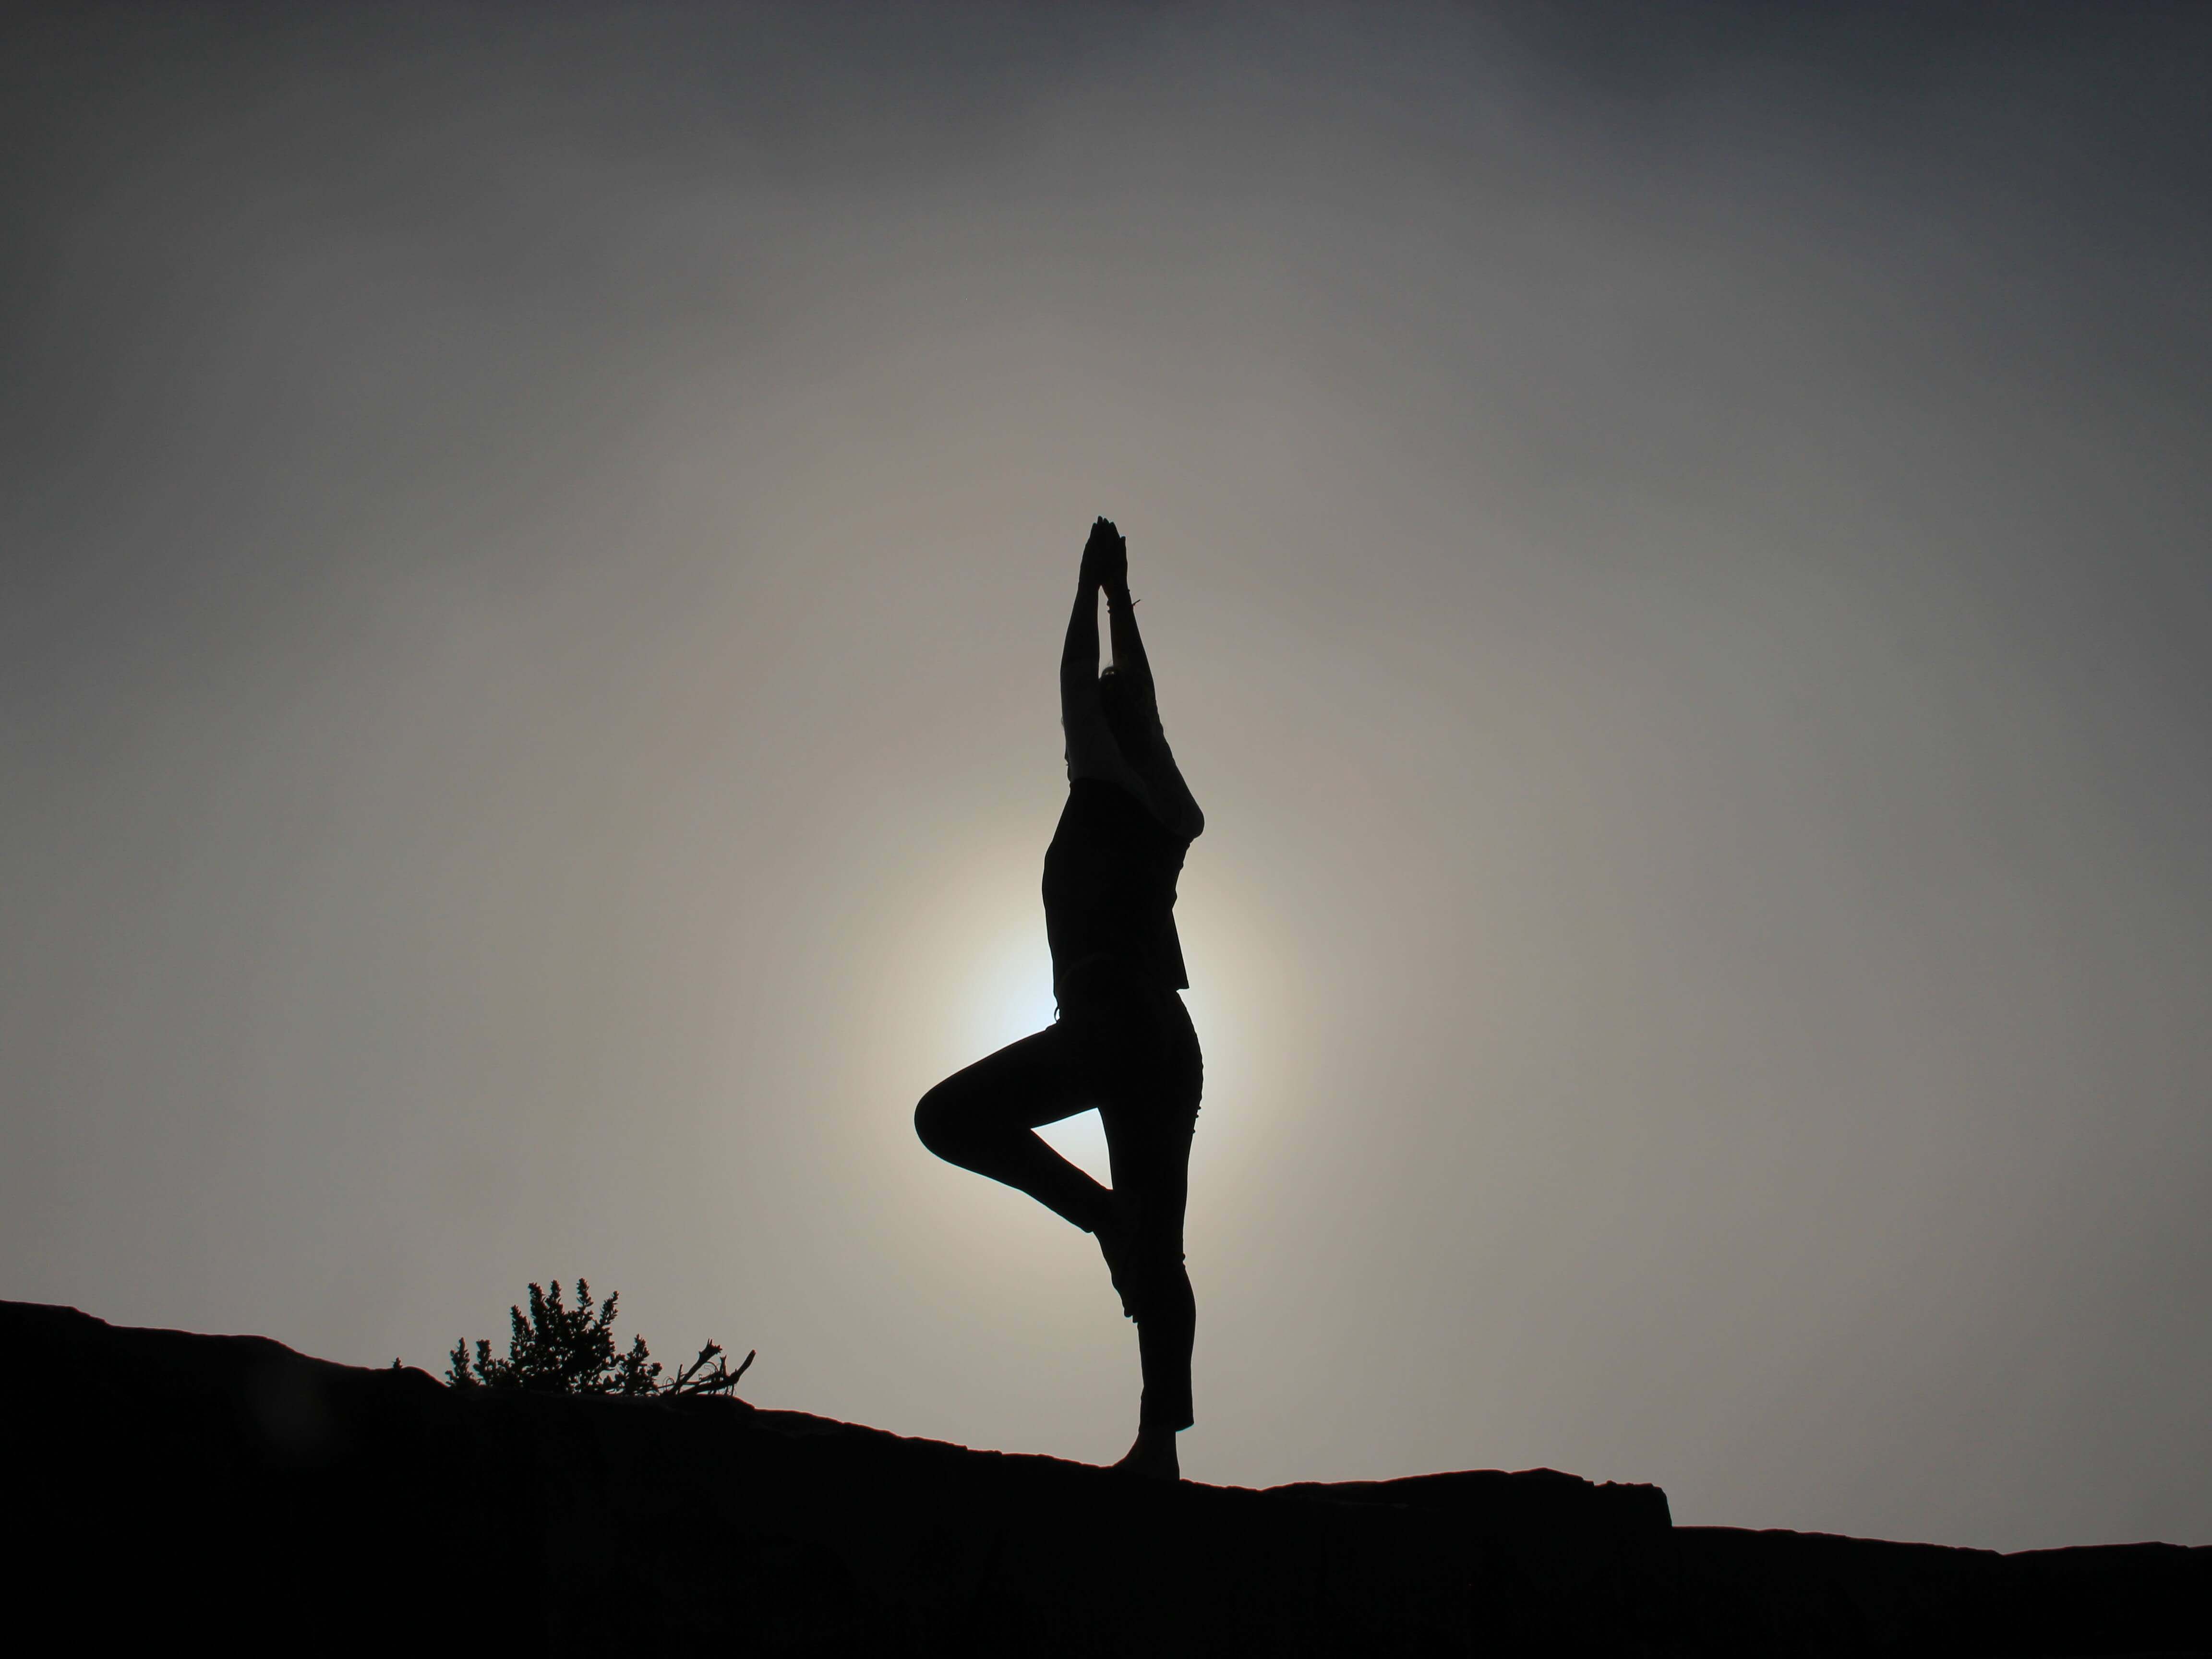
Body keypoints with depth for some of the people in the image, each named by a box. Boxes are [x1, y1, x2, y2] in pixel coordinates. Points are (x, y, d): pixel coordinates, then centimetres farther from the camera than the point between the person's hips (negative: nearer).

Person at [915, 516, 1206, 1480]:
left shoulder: (1108, 793, 4)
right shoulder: (1171, 817, 21)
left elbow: (1081, 685, 12)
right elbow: (1137, 700, 34)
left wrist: (1095, 584, 25)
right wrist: (1120, 594, 43)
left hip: (1112, 1020, -8)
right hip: (1171, 1042, 8)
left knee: (949, 1115, -8)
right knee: (1157, 1254, 3)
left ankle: (1102, 1212, -13)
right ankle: (1160, 1442, -3)